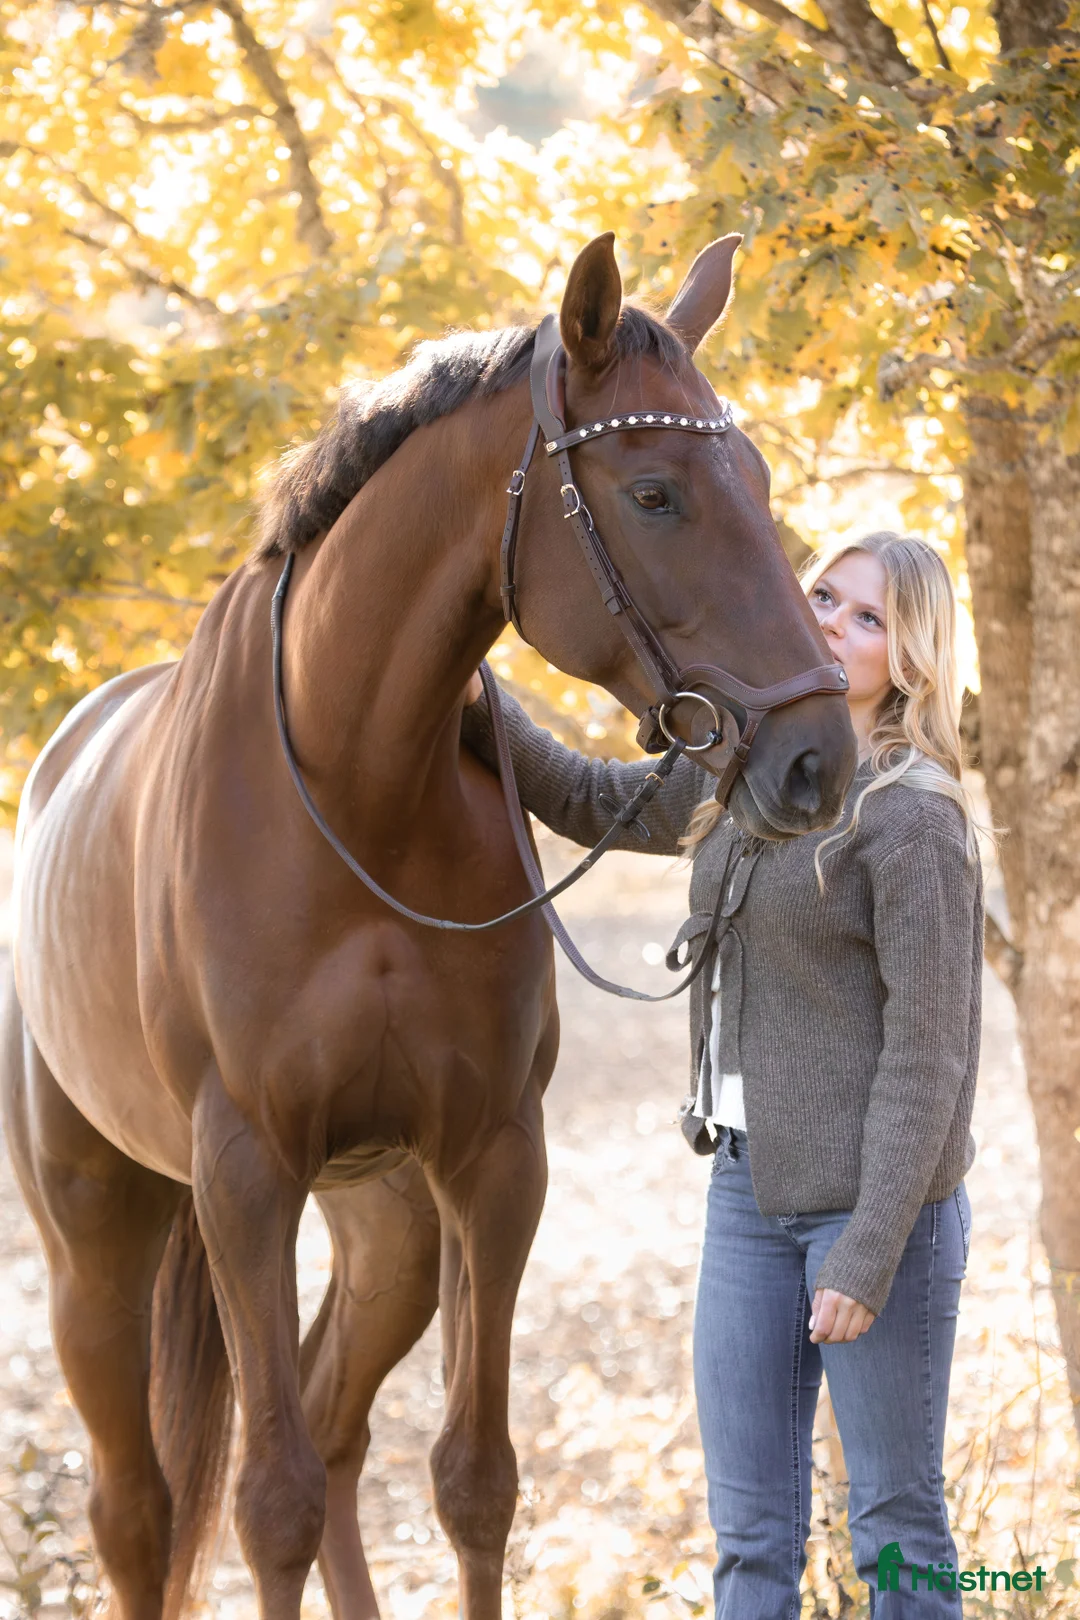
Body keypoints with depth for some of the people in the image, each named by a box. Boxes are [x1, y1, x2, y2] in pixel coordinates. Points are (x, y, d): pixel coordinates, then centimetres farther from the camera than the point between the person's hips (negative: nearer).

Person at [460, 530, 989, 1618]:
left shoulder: (913, 816, -13)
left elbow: (927, 1052, -16)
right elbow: (584, 801, 25)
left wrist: (868, 1259, -19)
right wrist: (474, 705, 7)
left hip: (874, 1199, -7)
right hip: (749, 1187, 7)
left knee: (895, 1524, 3)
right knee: (748, 1529, 10)